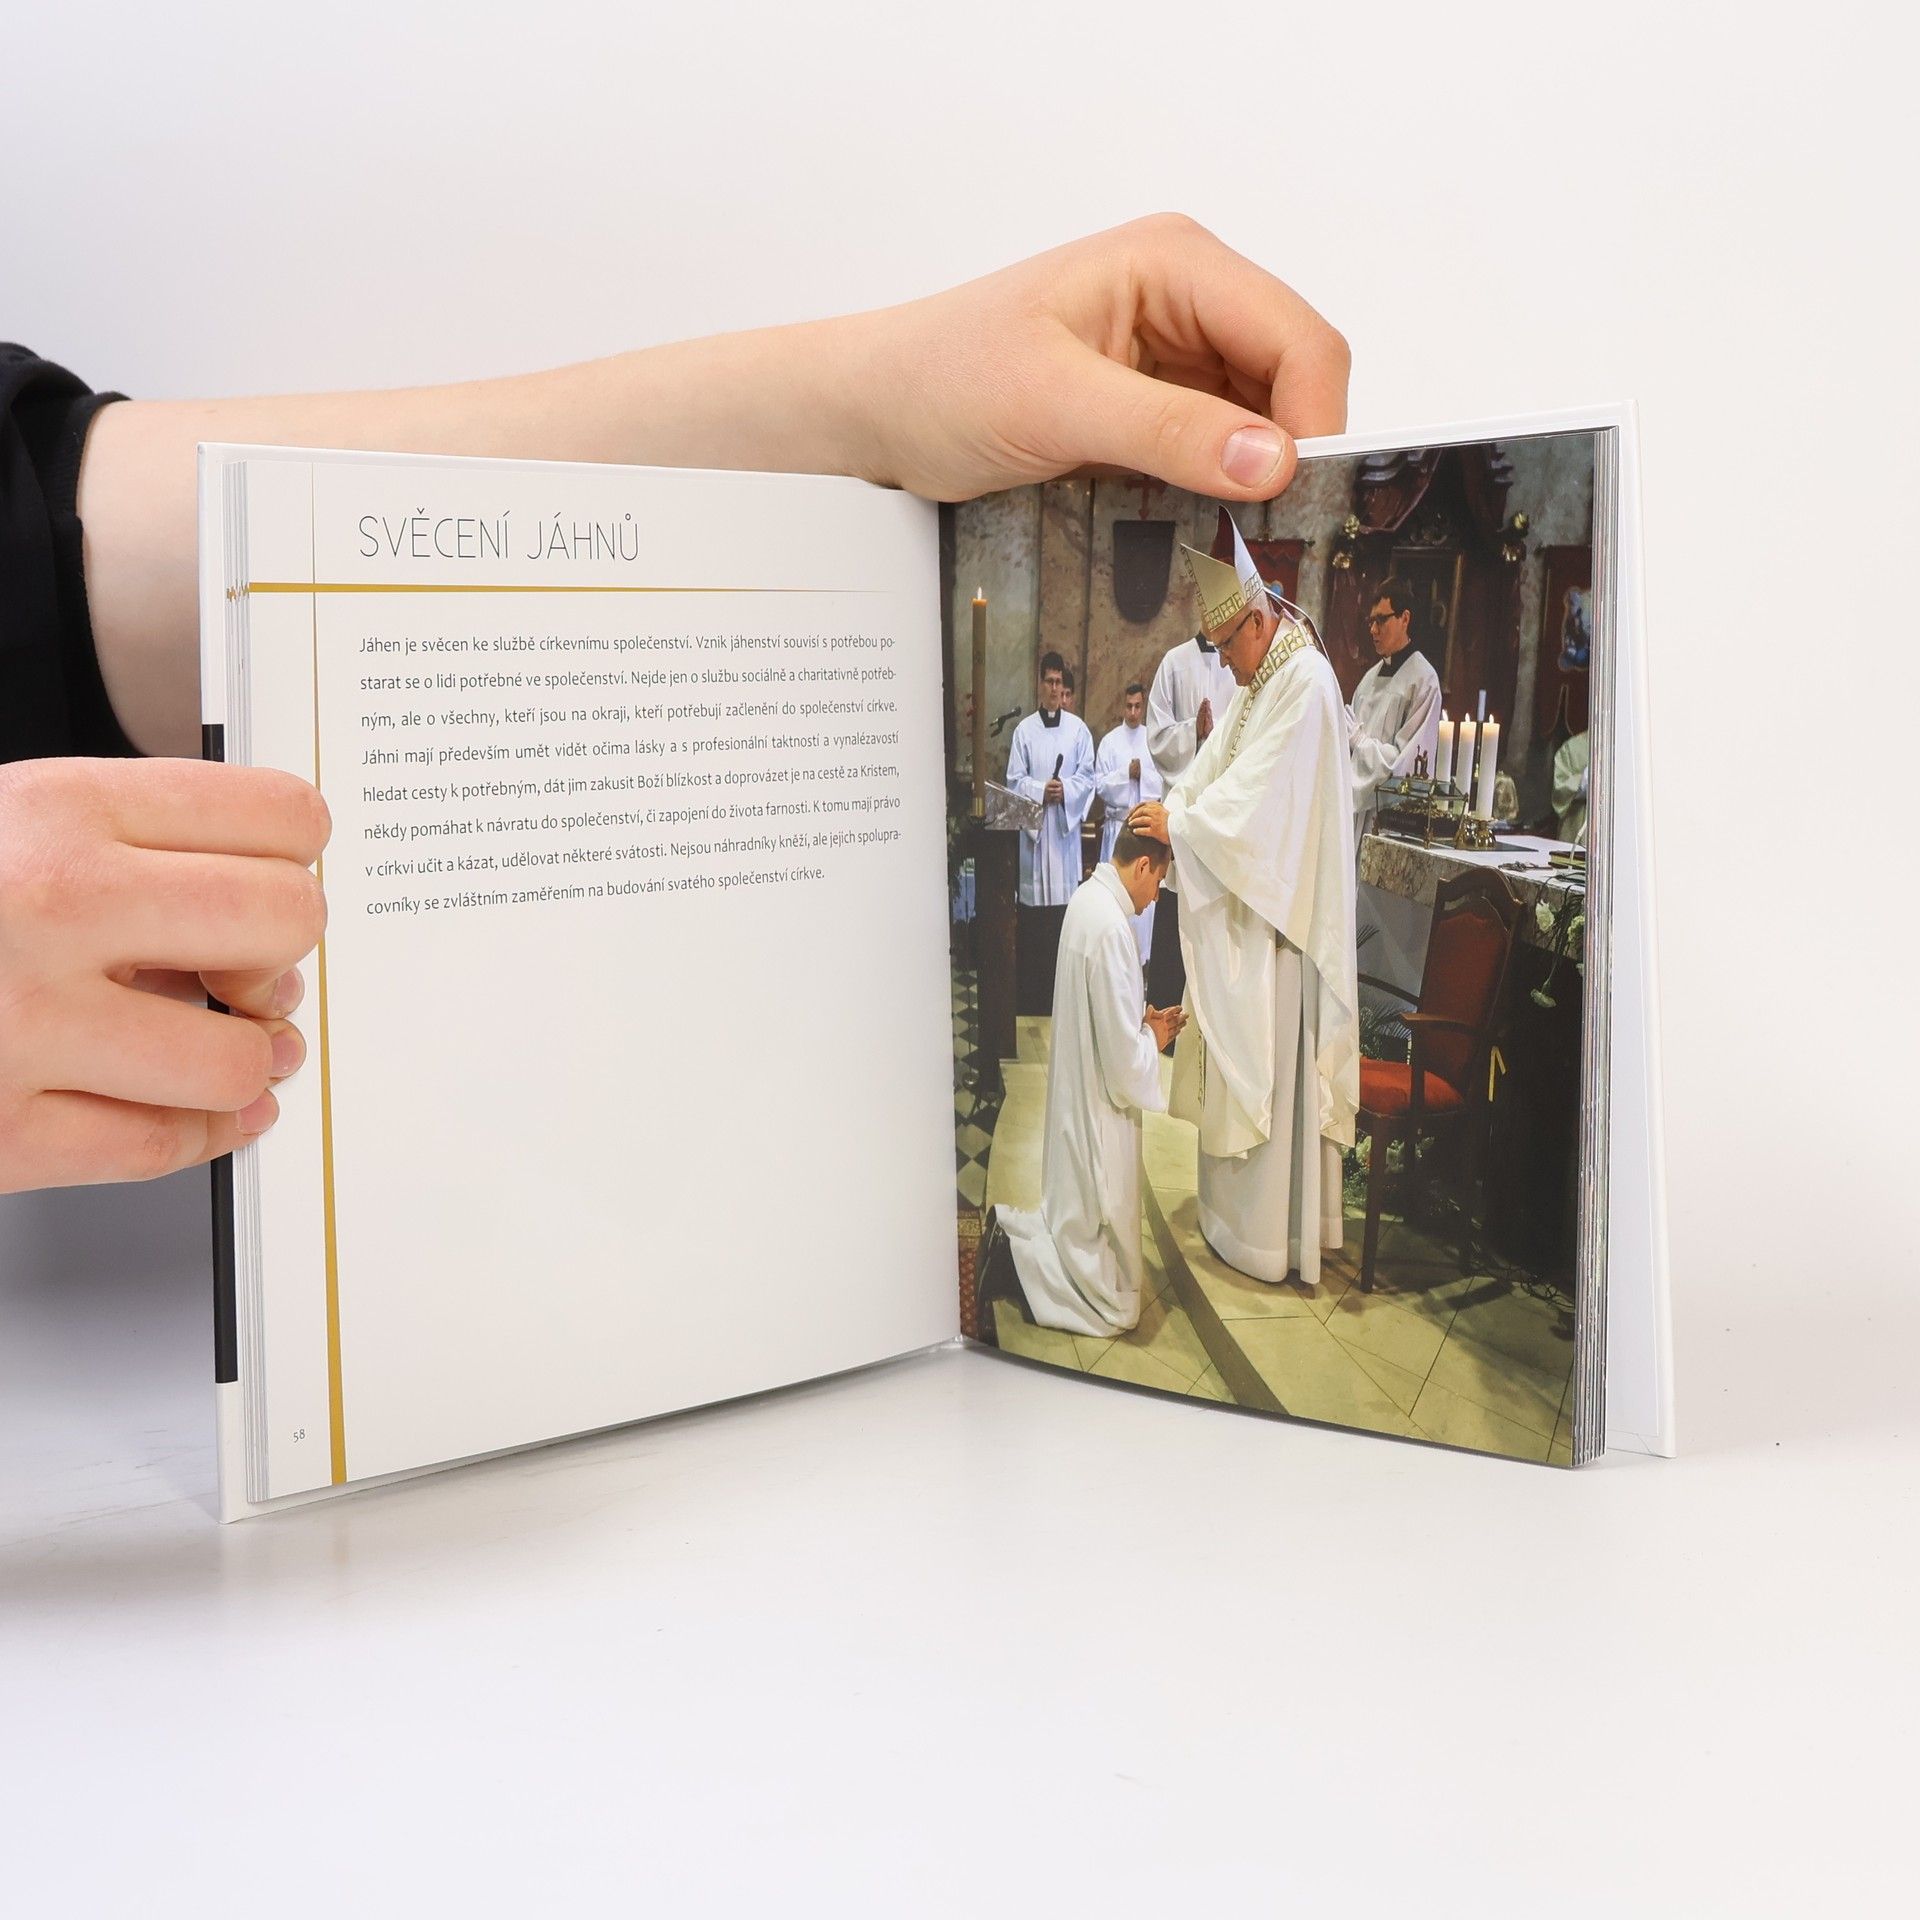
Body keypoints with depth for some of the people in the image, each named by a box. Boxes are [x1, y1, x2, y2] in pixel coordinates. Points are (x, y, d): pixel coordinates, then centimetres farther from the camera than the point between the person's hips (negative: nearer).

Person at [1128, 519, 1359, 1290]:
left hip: (1280, 914, -10)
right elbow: (1217, 764, 11)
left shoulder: (1307, 683, -18)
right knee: (1242, 1058, 14)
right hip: (1242, 907, 10)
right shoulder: (1260, 679, 13)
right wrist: (1168, 807, -4)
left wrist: (1179, 825, -16)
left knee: (1273, 1065, -3)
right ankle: (1245, 1206, 24)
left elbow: (1259, 795, -22)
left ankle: (1274, 1236, 5)